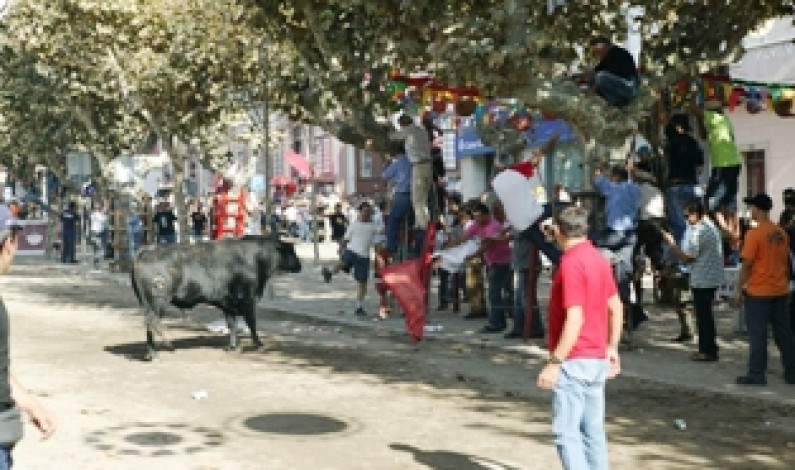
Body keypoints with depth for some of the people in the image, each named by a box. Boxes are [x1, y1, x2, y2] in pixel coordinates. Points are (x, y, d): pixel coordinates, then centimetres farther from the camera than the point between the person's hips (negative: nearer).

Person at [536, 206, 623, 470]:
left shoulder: (571, 263, -18)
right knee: (593, 430, 14)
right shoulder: (599, 259, 9)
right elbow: (616, 308, 15)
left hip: (573, 361, -9)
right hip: (598, 359, 9)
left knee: (565, 432, -6)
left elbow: (574, 319, -23)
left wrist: (554, 363, -21)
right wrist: (612, 347, 24)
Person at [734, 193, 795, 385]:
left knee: (758, 335, -1)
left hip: (758, 292, -7)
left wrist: (739, 288, -6)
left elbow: (746, 265, -14)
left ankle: (756, 374, 1)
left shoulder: (754, 233, -14)